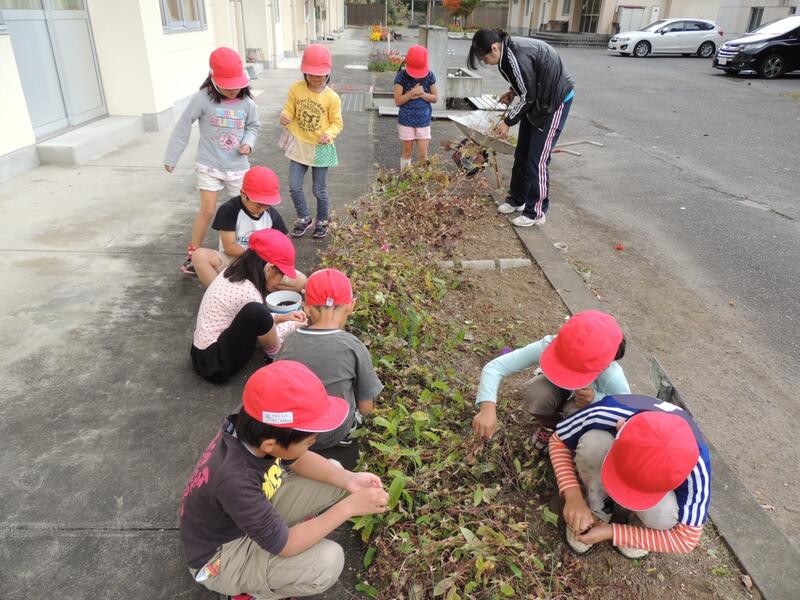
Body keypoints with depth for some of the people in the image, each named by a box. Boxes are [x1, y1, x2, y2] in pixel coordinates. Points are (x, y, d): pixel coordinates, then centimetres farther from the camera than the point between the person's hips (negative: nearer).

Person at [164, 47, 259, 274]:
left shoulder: (246, 102, -5)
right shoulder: (203, 98, -14)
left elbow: (252, 126, 13)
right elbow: (183, 127, -7)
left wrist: (248, 143, -9)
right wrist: (171, 157, -3)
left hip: (238, 166, 3)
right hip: (210, 166, -3)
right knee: (207, 211, -2)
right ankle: (193, 255, 14)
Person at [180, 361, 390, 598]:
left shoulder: (253, 427, -22)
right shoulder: (234, 480, -41)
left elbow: (297, 460, -1)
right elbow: (284, 545, -28)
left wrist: (348, 480, -15)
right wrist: (349, 506, -26)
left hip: (256, 510, 6)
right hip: (219, 557, -6)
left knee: (336, 478, -3)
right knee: (328, 561, -25)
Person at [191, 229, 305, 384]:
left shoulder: (232, 273, 2)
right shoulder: (247, 292, -24)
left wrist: (284, 317, 11)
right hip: (215, 365, -10)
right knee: (256, 312, -29)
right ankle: (276, 358, -4)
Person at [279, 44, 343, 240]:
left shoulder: (332, 97, -13)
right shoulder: (296, 89, -6)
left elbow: (337, 122, -7)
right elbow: (290, 110, 3)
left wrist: (329, 133, -28)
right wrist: (285, 116, -21)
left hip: (321, 148, -2)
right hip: (299, 145, 3)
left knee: (319, 190, 7)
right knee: (294, 187, 1)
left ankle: (322, 221, 31)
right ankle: (304, 218, 24)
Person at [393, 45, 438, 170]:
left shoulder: (430, 75, -4)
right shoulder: (402, 76, -10)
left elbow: (435, 97, 2)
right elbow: (398, 101, -11)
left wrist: (421, 94, -15)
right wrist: (412, 92, -21)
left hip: (423, 120, 1)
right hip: (406, 120, -1)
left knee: (423, 154, 0)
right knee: (407, 151, 10)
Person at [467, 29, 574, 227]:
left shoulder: (516, 56, -29)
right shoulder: (508, 48, -1)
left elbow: (528, 97, -21)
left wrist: (508, 122, -13)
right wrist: (513, 92, 2)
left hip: (555, 101, -9)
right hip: (538, 100, 9)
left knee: (537, 160, -6)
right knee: (521, 154, 14)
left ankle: (536, 213, 5)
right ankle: (517, 199, 29)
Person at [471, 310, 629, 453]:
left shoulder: (611, 377, -41)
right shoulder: (548, 347, -41)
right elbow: (494, 367, -40)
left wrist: (596, 399, -42)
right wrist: (488, 408, -57)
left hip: (586, 403, -1)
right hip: (555, 388, 1)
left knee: (576, 411, -36)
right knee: (535, 394, -33)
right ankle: (549, 426, 4)